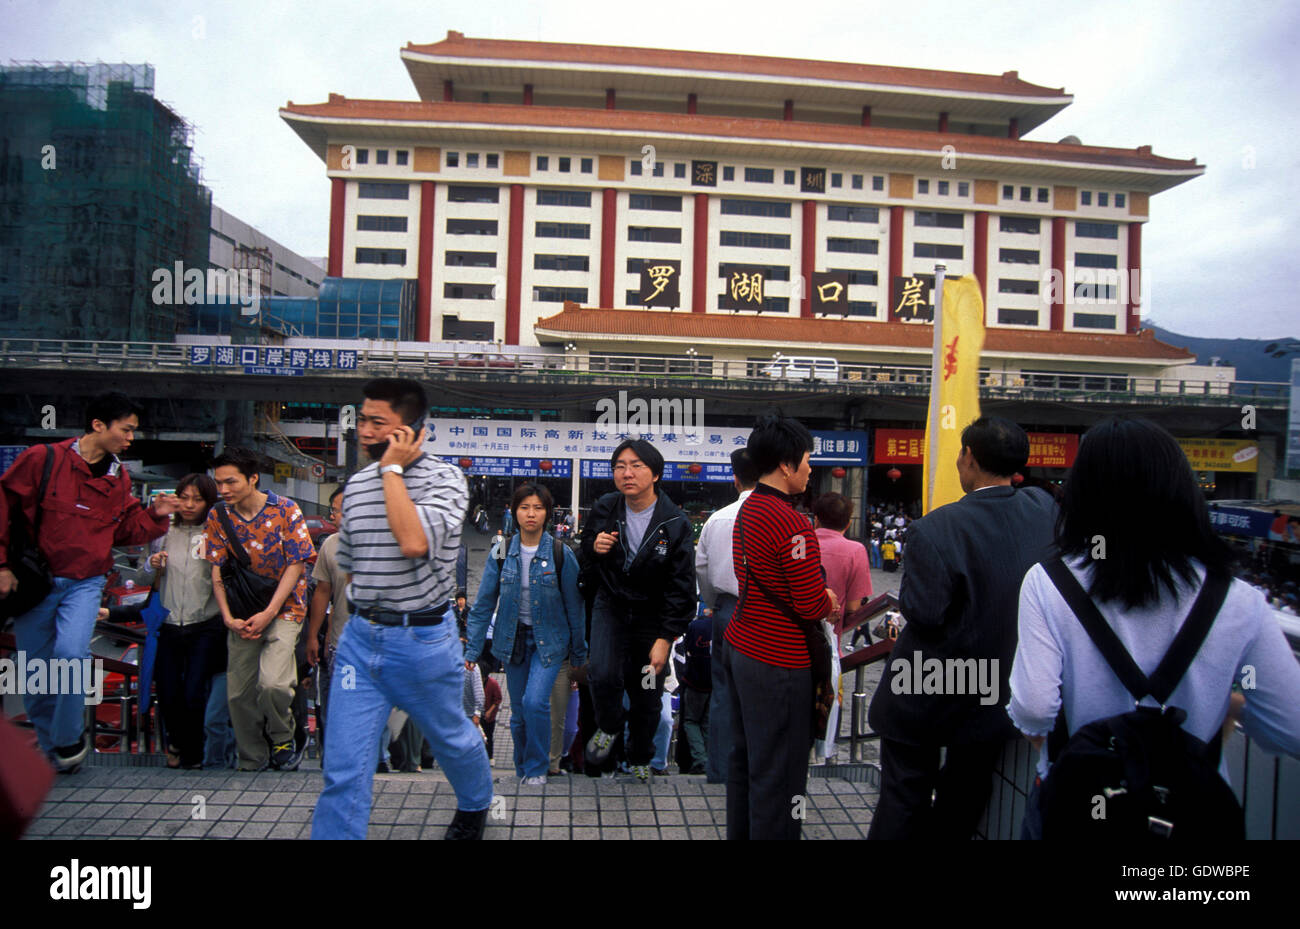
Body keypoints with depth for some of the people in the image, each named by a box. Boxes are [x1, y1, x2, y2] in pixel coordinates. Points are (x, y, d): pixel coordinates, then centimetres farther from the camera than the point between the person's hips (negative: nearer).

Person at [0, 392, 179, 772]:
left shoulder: (119, 478, 5)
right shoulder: (44, 458, -9)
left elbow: (126, 530, 12)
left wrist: (155, 515, -6)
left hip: (84, 584, 1)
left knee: (71, 652, -22)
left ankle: (70, 739, 0)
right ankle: (51, 752, 28)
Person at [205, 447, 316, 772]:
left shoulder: (285, 510, -10)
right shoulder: (218, 516, 1)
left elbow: (296, 564, -11)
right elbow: (217, 570, 2)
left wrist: (268, 613, -16)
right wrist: (228, 617, -9)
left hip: (283, 608, -4)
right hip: (243, 614, 4)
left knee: (272, 683, -21)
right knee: (238, 693, 5)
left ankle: (283, 739, 8)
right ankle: (252, 763, 23)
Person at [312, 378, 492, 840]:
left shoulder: (444, 478, -13)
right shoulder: (356, 485, 5)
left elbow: (414, 542, -32)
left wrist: (392, 468, -22)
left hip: (423, 639, -4)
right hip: (358, 638, 4)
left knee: (451, 738, 20)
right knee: (343, 769, 1)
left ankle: (475, 805, 49)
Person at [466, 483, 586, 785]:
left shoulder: (561, 553, -8)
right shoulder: (501, 553, -3)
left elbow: (574, 606, -1)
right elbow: (483, 604, 2)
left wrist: (579, 652, 3)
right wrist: (473, 649, -2)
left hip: (549, 640, -2)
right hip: (513, 640, 3)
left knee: (535, 702, -18)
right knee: (518, 712, 9)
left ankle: (537, 769, 3)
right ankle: (522, 772, 29)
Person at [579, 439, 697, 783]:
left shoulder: (675, 523, -15)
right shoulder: (603, 510, -6)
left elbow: (682, 588, -11)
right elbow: (587, 570, 9)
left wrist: (665, 638, -15)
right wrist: (594, 549, -15)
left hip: (653, 616, -1)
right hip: (611, 608, 1)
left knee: (648, 698, 8)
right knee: (604, 676, -22)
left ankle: (640, 758, 38)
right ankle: (609, 727, 13)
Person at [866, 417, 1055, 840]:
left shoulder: (936, 529, -25)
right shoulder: (1044, 510, -6)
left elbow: (923, 612, -23)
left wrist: (906, 591, -4)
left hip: (926, 697, -5)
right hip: (999, 695, 5)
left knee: (903, 807, 12)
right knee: (961, 807, 21)